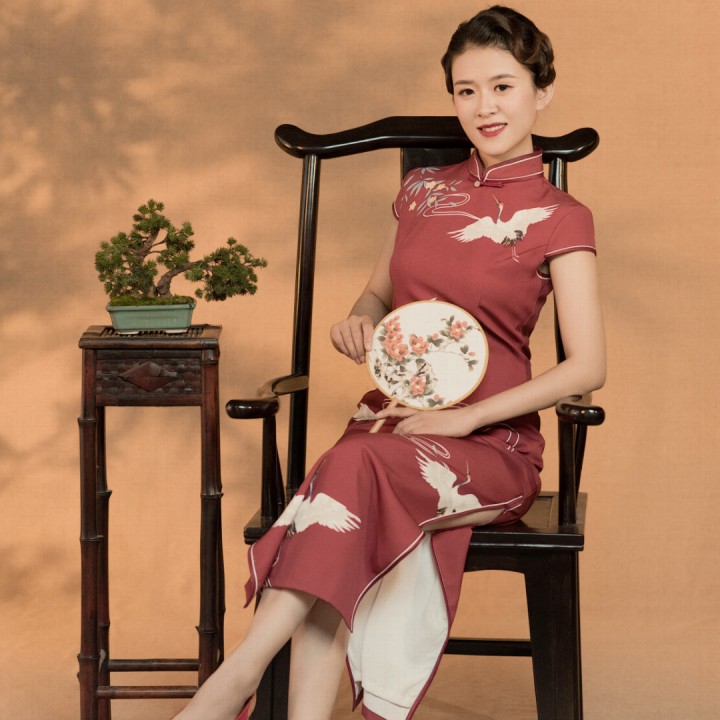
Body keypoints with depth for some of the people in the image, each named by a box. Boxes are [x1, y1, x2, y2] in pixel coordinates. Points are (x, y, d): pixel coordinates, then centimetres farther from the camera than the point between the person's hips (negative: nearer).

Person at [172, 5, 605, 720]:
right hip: (393, 424, 4)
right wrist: (359, 321, 2)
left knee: (356, 466, -36)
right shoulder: (423, 190, 15)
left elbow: (587, 366, -6)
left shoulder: (557, 219, 0)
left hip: (492, 447, -4)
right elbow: (380, 292, 28)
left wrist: (461, 419, -13)